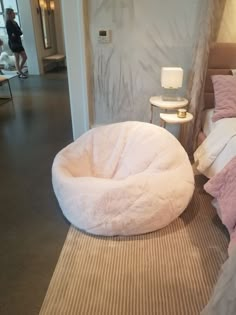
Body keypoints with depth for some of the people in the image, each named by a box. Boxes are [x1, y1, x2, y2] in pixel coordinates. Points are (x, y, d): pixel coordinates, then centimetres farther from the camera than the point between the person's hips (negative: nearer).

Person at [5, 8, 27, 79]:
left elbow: (20, 32, 9)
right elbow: (10, 33, -14)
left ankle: (19, 71, 22)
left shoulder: (14, 22, 16)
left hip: (18, 41, 8)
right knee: (17, 58, -3)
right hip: (13, 42, -8)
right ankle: (19, 73, 6)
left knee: (24, 57, 9)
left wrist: (16, 34, -7)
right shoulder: (8, 22, -7)